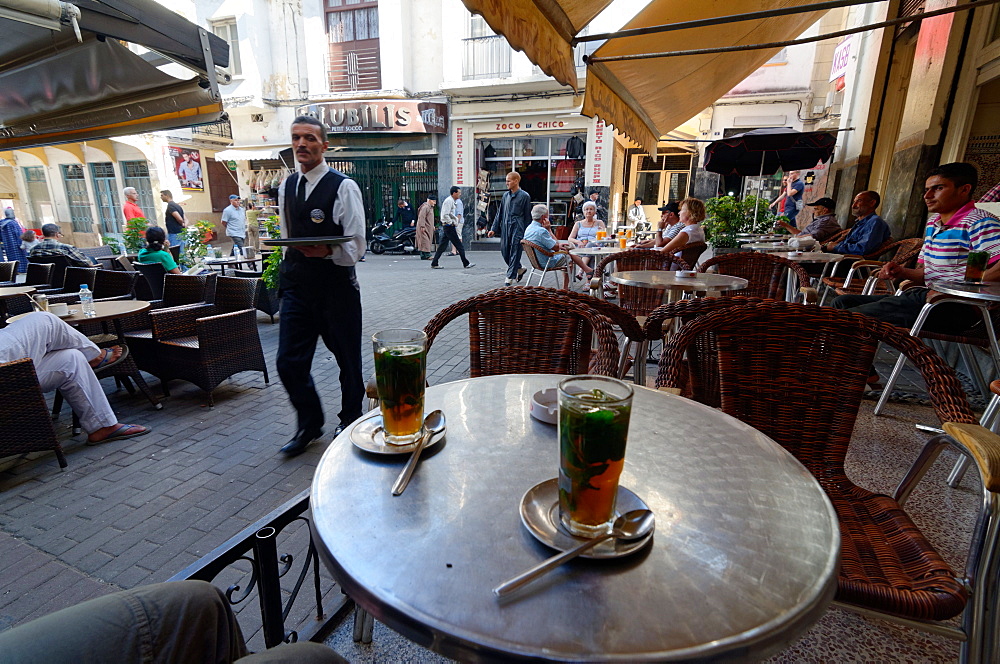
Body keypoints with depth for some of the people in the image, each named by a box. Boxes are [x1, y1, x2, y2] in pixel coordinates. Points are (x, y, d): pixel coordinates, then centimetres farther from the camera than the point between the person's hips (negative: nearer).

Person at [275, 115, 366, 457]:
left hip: (336, 285, -5)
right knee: (289, 361, 3)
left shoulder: (343, 187, -8)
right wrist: (286, 273, 18)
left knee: (347, 358, 10)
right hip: (296, 285, 5)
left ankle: (350, 419, 33)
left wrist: (327, 251, -29)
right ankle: (309, 423, 26)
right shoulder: (286, 186, 11)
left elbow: (355, 247, -12)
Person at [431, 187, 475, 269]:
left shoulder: (452, 201, 18)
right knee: (459, 245, -5)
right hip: (449, 226, -10)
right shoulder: (449, 201, -14)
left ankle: (434, 263, 11)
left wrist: (456, 219, 9)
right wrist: (452, 223, -17)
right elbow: (445, 215, -23)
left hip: (448, 226, 10)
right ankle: (466, 264, 1)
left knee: (443, 245, 10)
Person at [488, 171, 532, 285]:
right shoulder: (505, 195, 12)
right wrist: (494, 229, 11)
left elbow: (527, 216, -1)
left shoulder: (524, 196, -3)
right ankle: (519, 269, 28)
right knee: (504, 251, 7)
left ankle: (510, 277, 4)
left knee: (515, 252, -4)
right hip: (505, 228, 6)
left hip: (518, 228, -6)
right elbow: (499, 213, 16)